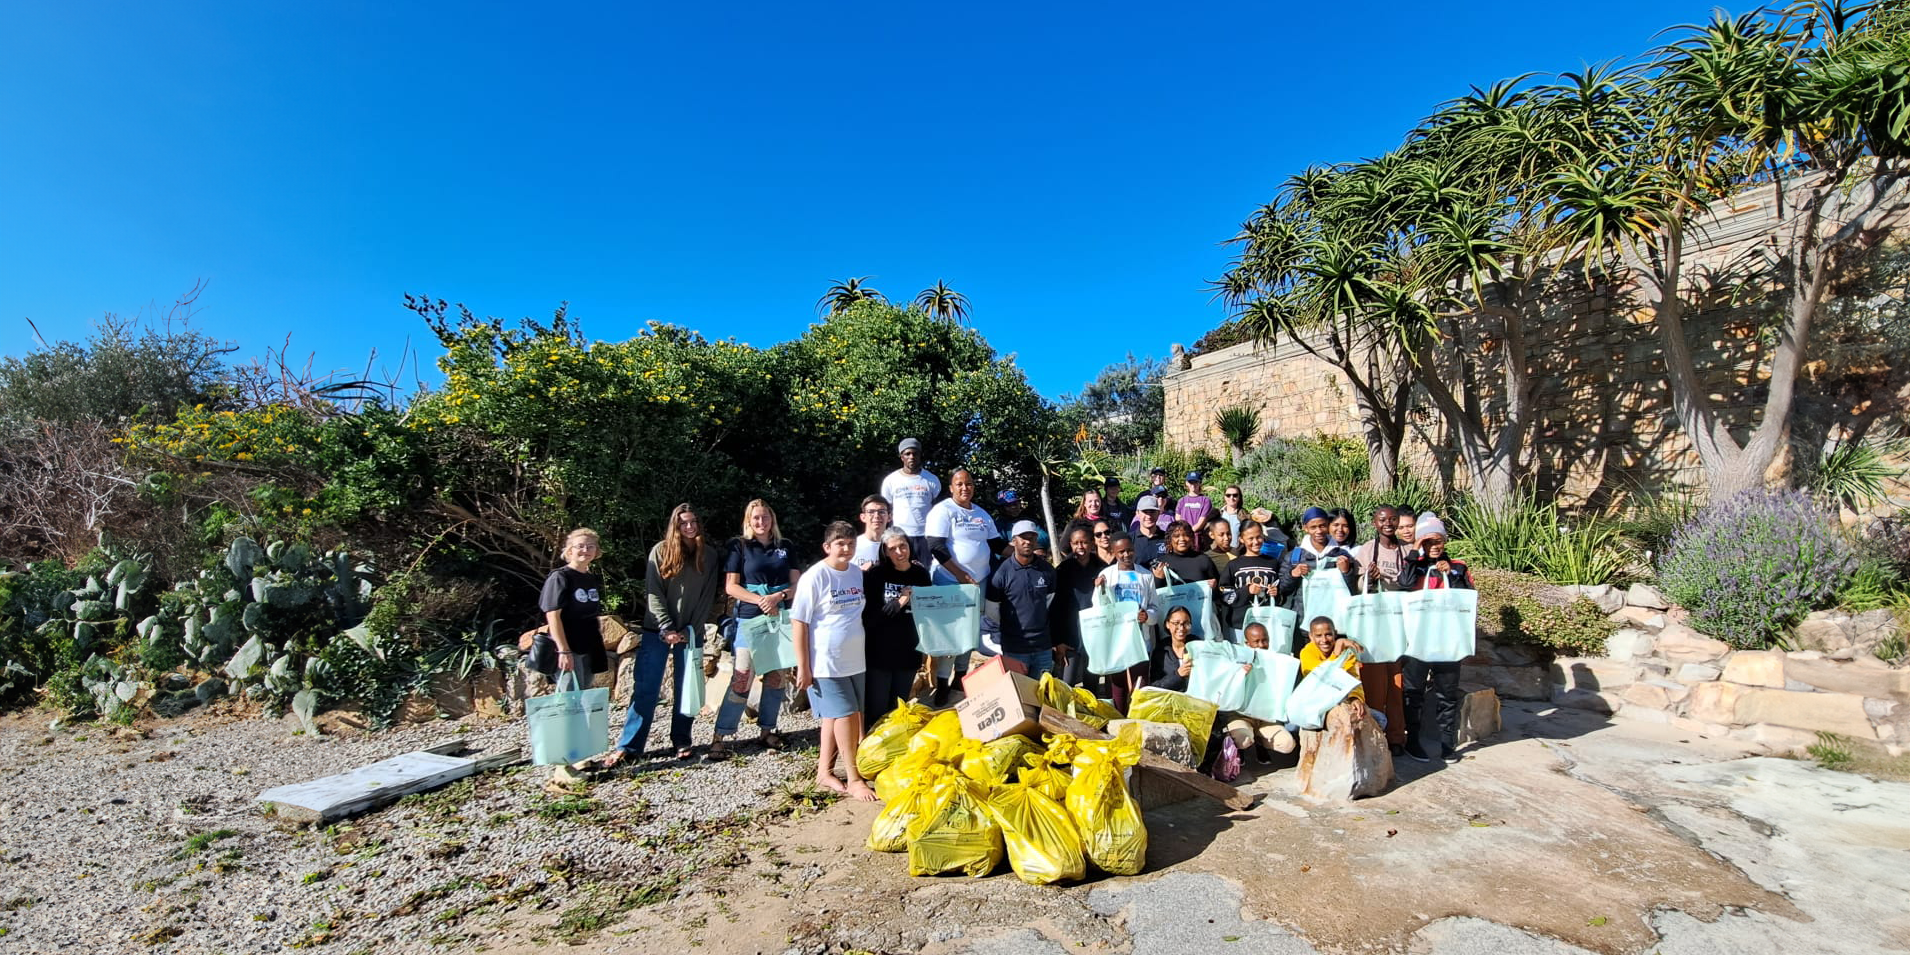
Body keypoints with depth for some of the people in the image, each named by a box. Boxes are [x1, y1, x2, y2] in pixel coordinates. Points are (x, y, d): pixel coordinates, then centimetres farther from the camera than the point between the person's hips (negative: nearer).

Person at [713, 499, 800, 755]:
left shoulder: (785, 546, 10)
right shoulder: (739, 546, 3)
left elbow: (797, 583, 7)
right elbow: (731, 586, -3)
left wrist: (778, 597, -13)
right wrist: (761, 600, -15)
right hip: (750, 618, -3)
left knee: (777, 676, 6)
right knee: (742, 677, -7)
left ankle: (767, 730, 18)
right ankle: (721, 734, 1)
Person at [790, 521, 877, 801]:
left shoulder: (857, 573, 5)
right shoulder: (814, 577, -14)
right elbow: (798, 622, -12)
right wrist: (803, 667, -14)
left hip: (856, 660, 6)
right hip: (827, 662, -6)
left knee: (835, 717, 16)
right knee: (847, 715, -4)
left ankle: (825, 772, 30)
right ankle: (854, 779, 9)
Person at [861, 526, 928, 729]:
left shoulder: (920, 573, 3)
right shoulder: (875, 575, -9)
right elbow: (867, 616, -15)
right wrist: (898, 603, -20)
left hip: (909, 651, 4)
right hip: (880, 652, -4)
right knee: (877, 711, 2)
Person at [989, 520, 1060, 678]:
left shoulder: (1047, 570, 3)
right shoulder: (1001, 572, -7)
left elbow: (1054, 608, 11)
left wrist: (1057, 642, 12)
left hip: (1044, 648, 3)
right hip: (1014, 649, -3)